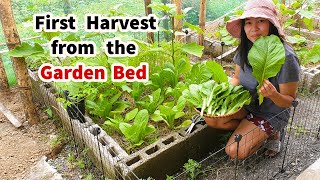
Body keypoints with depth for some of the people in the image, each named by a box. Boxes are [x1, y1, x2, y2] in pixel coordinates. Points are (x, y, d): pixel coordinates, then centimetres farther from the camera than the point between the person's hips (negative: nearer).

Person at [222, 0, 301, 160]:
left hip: (271, 114, -6)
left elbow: (289, 101, -19)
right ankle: (252, 129, 11)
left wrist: (274, 95, -42)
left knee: (235, 152, -17)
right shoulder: (245, 48, -10)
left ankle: (271, 133, 9)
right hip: (244, 105, 7)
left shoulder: (285, 57, -28)